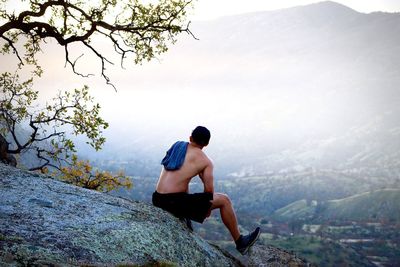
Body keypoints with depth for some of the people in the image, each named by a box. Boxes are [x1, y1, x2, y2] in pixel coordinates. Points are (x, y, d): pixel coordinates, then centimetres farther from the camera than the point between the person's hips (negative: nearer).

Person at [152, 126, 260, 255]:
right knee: (224, 200, 7)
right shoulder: (205, 161, -2)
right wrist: (208, 207, 15)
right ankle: (240, 242, 19)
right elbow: (209, 190, -4)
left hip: (157, 200, 7)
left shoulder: (177, 146, 16)